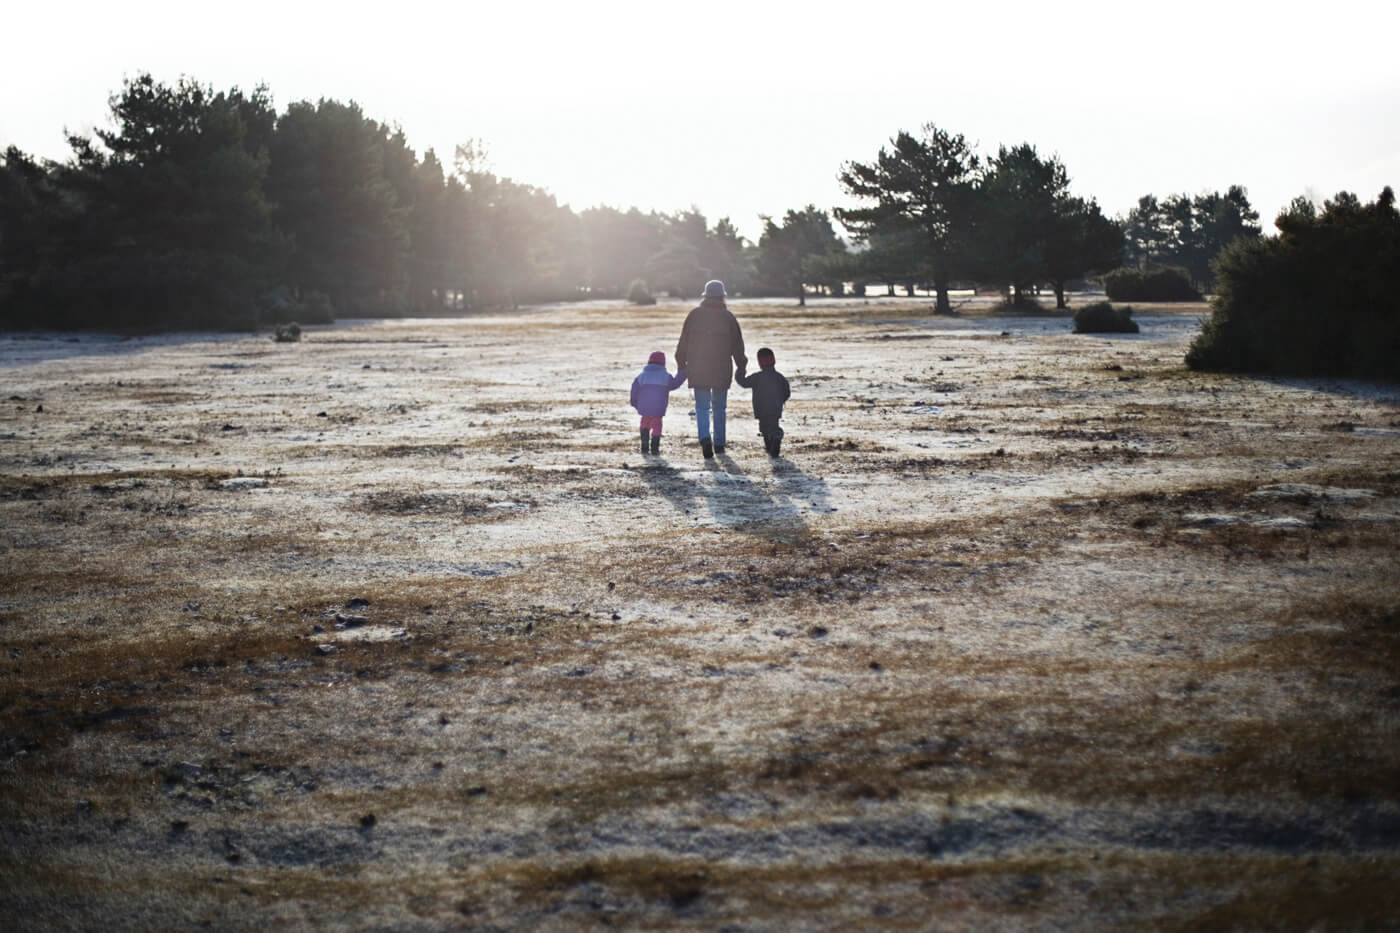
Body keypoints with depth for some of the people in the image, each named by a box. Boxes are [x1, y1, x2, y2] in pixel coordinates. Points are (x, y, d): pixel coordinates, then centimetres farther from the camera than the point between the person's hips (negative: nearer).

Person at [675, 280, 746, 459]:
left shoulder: (694, 315, -1)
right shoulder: (728, 316, -1)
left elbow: (683, 342, 2)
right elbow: (738, 345, 3)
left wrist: (681, 365, 11)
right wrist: (741, 368, 12)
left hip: (698, 370, -1)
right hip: (722, 370, 1)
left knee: (702, 407, 2)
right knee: (719, 407, 14)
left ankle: (705, 438, -22)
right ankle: (719, 444, 17)